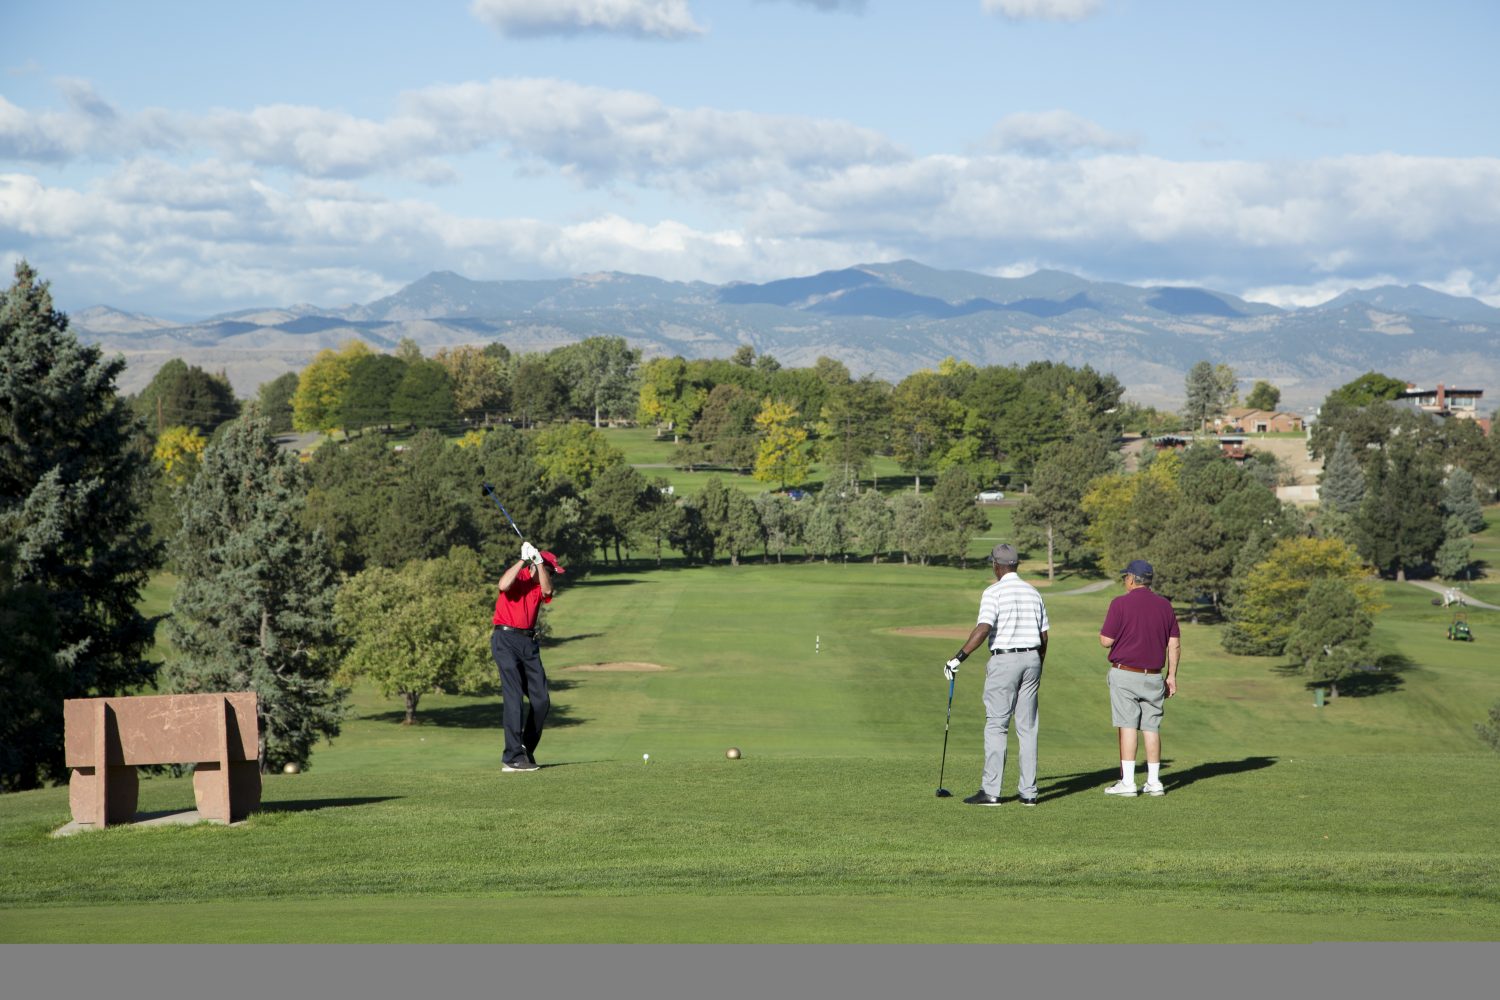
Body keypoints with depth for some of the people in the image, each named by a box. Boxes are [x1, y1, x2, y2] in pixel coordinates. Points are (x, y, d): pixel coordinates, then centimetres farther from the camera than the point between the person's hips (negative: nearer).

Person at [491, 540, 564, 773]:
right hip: (506, 639, -7)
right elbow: (503, 585, -25)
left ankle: (526, 751, 18)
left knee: (541, 700, 4)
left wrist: (539, 561, -13)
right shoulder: (517, 577, -2)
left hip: (529, 642, 7)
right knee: (513, 696, -15)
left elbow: (547, 591, -9)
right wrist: (523, 559, -20)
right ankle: (512, 758, -16)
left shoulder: (540, 586, 15)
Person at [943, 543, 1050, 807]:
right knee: (1027, 728, 8)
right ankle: (1029, 791, 7)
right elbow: (1043, 636, 14)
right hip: (1031, 658, 6)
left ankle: (991, 791, -8)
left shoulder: (994, 592, -8)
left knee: (996, 726, -4)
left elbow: (983, 629, -20)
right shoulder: (1033, 592, 12)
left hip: (1004, 660, -6)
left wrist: (958, 658, -18)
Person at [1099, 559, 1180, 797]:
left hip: (1125, 675, -4)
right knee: (1152, 727, 9)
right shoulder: (1164, 605, 6)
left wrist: (1107, 623, 11)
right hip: (1153, 677, 4)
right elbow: (1175, 644, 6)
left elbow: (1106, 641, -9)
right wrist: (1172, 676, 12)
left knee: (1128, 726, -4)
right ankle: (1154, 781, 10)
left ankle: (1127, 782, -6)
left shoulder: (1121, 603, -9)